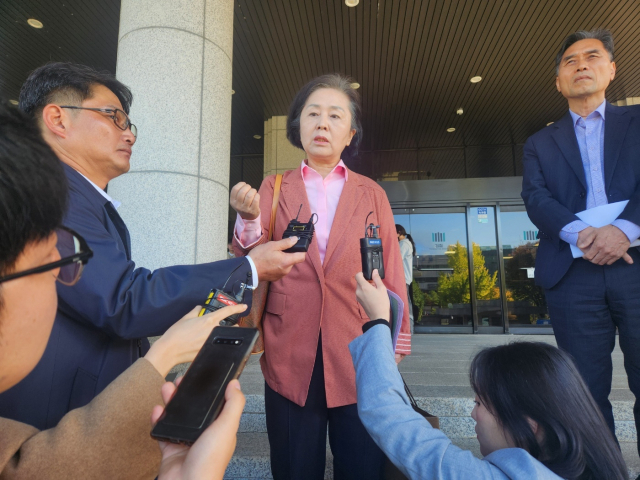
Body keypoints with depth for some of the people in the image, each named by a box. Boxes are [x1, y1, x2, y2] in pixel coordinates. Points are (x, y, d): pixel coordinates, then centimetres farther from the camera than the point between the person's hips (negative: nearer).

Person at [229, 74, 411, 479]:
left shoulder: (371, 194, 8)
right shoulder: (273, 188, 7)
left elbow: (391, 271, 6)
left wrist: (396, 341, 1)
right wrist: (250, 219, -20)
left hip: (360, 355, 1)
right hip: (290, 356, 0)